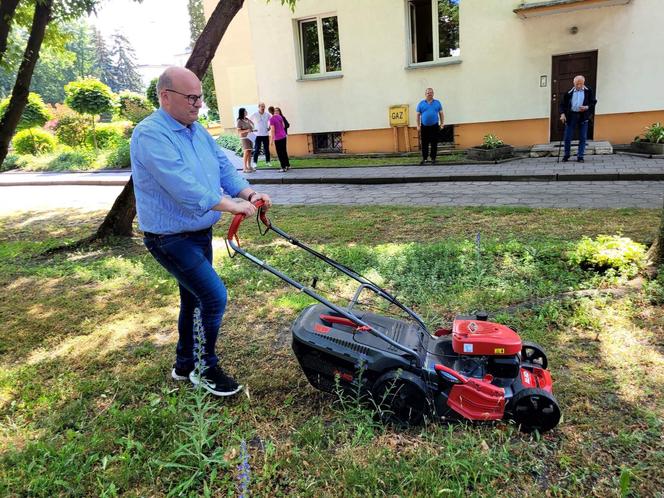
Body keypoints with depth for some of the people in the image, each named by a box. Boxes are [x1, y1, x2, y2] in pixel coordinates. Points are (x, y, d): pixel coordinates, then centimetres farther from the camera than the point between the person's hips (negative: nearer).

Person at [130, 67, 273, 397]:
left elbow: (223, 166, 7)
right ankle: (205, 369, 9)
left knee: (194, 299, 17)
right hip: (171, 239, -9)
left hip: (199, 233, 9)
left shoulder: (197, 130, 9)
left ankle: (185, 365, 35)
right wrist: (232, 206, -28)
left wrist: (249, 193, -11)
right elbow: (183, 187, -30)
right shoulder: (150, 134, -20)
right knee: (214, 297, -12)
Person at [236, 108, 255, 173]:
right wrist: (246, 131, -24)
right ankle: (244, 168, -10)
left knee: (249, 152, 6)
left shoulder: (247, 119, 10)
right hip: (244, 138, -7)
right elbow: (238, 131, -12)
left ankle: (249, 166, 13)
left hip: (250, 137, 7)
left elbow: (252, 125, 27)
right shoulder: (239, 121, -9)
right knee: (246, 152, -12)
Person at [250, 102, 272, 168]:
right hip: (258, 135, -2)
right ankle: (255, 162, 1)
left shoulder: (267, 114, 2)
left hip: (266, 135, 2)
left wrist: (270, 127, 7)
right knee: (257, 149, -4)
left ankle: (267, 162, 16)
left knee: (266, 149, 7)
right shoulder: (254, 115, -4)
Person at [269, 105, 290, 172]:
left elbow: (272, 130, -17)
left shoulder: (272, 119, -15)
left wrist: (272, 140, -12)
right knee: (284, 151, 17)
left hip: (278, 138, -7)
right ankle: (288, 165, 24)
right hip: (283, 136, 7)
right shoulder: (279, 116, 5)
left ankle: (283, 168, 3)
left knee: (280, 153, 1)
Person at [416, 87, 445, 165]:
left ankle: (433, 158, 9)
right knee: (424, 143, 2)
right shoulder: (421, 104, 5)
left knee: (434, 143, 2)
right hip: (424, 126, 0)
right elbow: (418, 115, 5)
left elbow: (441, 114, 9)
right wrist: (418, 125, -1)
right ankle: (424, 158, 11)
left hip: (434, 126, 0)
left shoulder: (437, 103, 7)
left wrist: (442, 124, 2)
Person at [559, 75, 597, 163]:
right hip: (571, 116, 0)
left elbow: (594, 102, 6)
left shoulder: (589, 91, 5)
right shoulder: (569, 92, 4)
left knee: (583, 138, 2)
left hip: (583, 116, 0)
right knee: (567, 137, 2)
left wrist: (587, 107, -13)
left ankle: (580, 156, 9)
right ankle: (566, 155, 17)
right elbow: (563, 103, 5)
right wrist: (562, 114, -9)